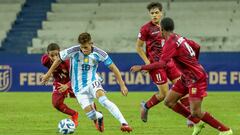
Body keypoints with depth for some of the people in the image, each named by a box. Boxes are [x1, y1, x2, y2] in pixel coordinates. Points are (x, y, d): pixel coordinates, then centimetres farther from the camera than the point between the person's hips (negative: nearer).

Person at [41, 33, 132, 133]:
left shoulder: (98, 53, -14)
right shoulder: (74, 51, -16)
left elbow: (113, 68, -7)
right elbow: (59, 59, 2)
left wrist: (122, 85, -9)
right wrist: (48, 74, 10)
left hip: (92, 82, -1)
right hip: (79, 88, 1)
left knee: (103, 100, -33)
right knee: (91, 115, -13)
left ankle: (124, 123, -38)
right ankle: (99, 117, 27)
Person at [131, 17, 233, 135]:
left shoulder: (170, 43, -20)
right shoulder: (179, 38, 7)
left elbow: (162, 64, -31)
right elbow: (197, 47, 19)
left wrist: (141, 67, -24)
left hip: (196, 79, -9)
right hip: (186, 78, 9)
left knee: (195, 112, -12)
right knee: (169, 102, 9)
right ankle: (197, 123, 16)